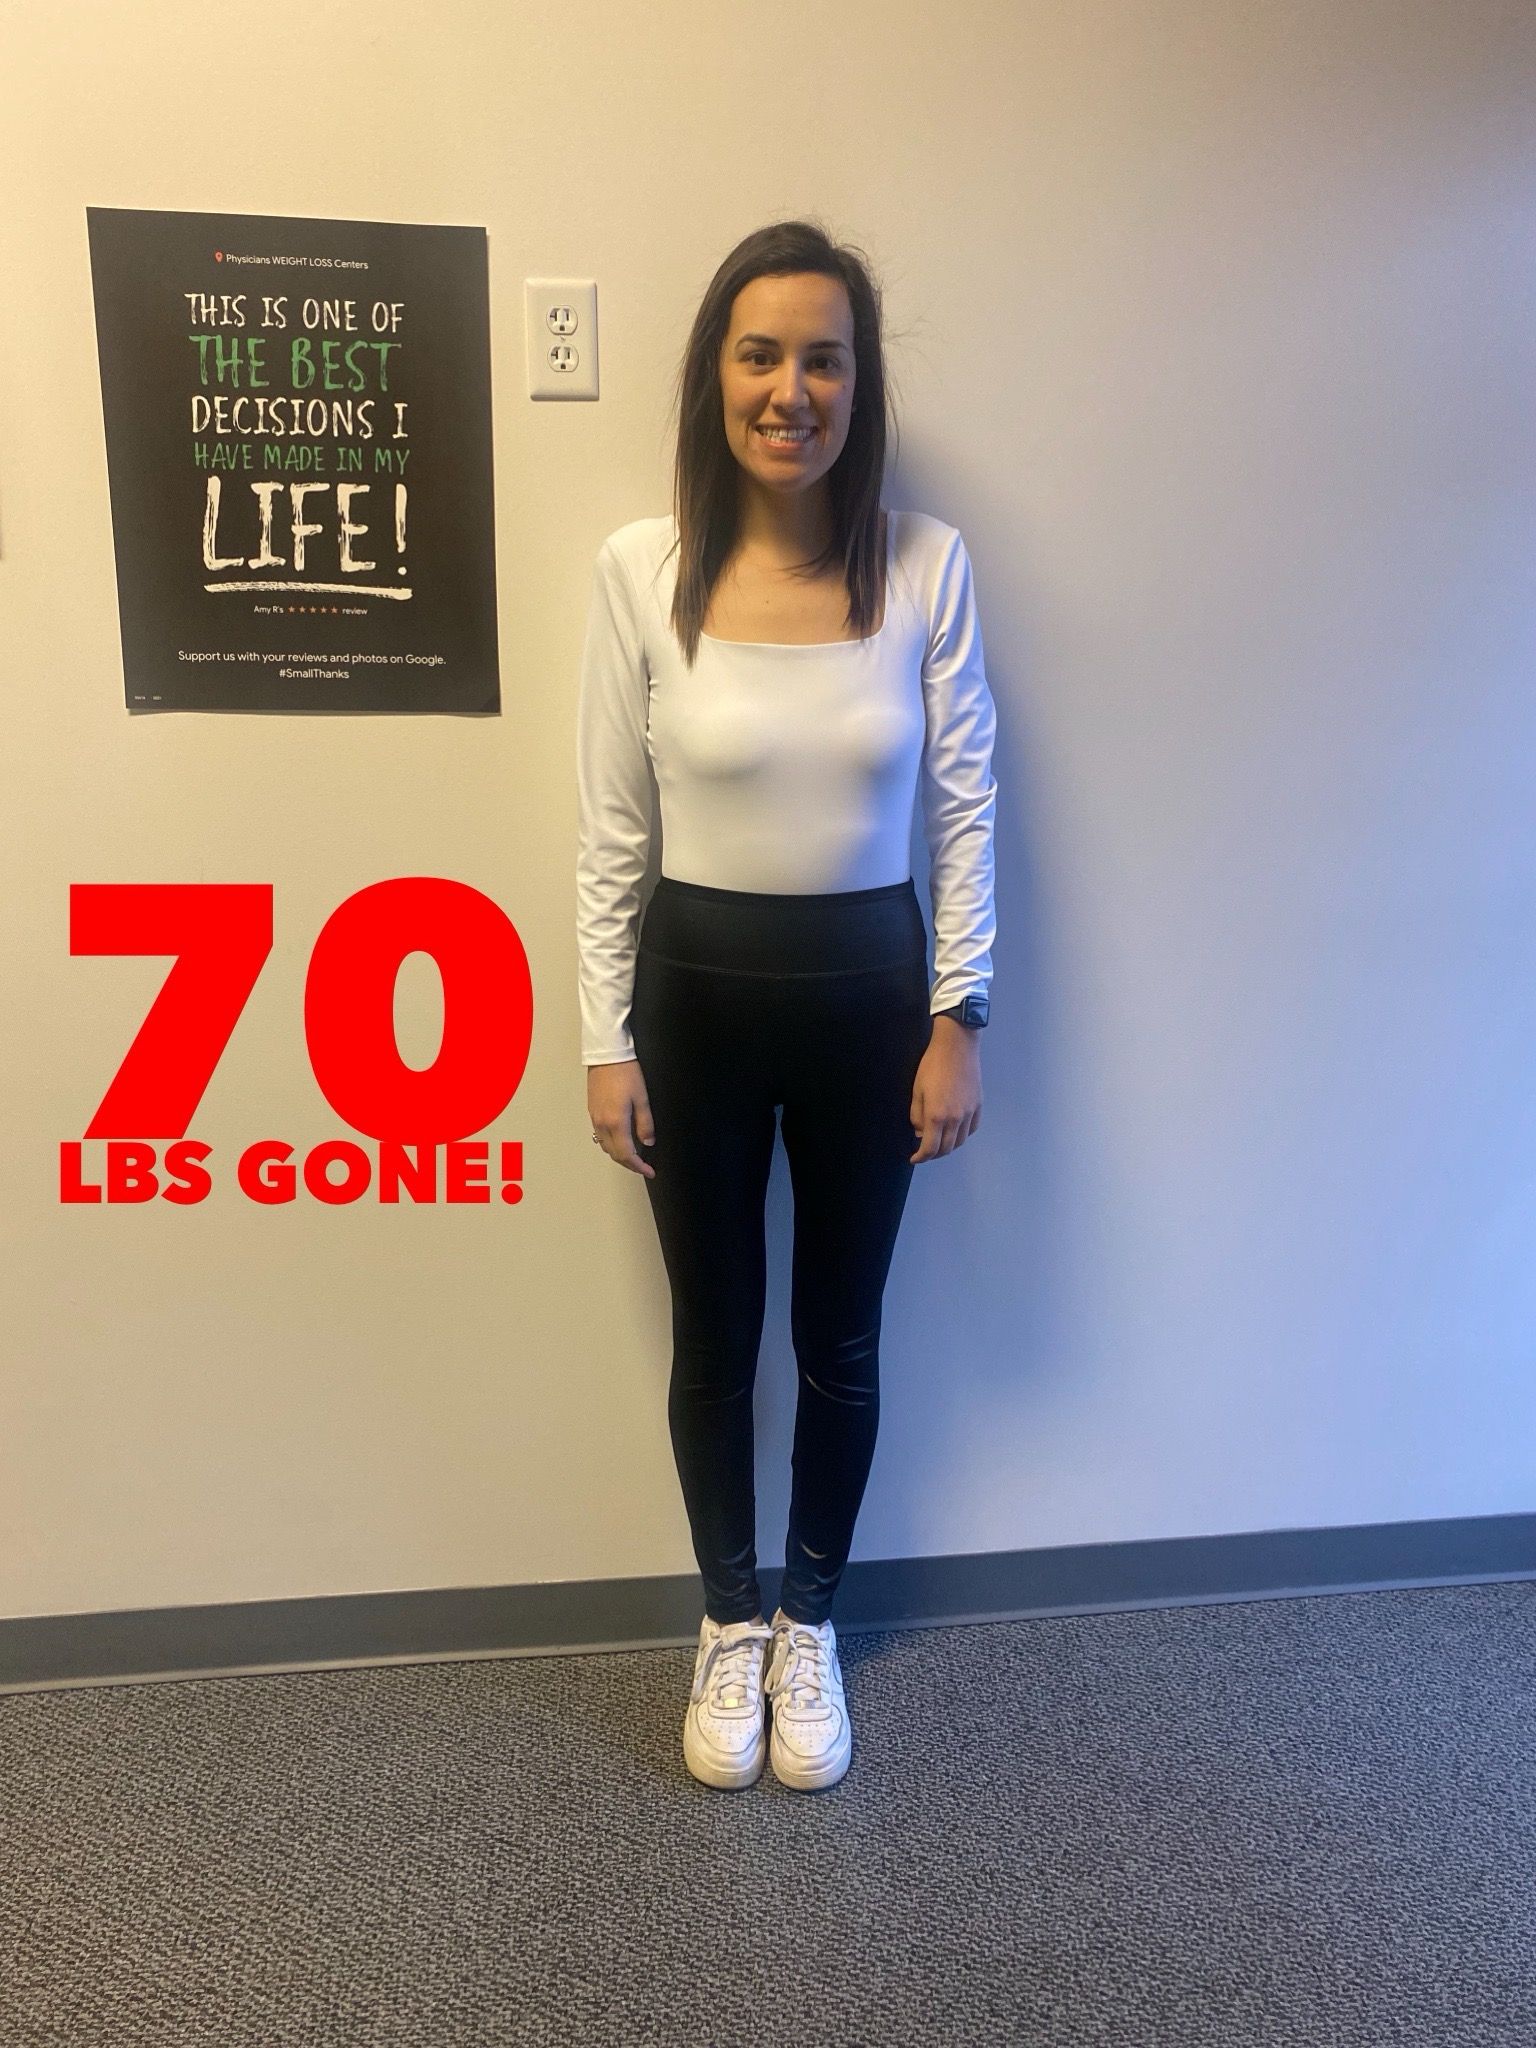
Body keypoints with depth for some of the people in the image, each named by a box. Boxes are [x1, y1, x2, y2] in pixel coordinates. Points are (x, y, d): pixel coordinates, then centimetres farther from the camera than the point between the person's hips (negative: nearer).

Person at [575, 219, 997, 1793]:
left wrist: (957, 1019, -4)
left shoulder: (926, 563, -5)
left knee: (840, 1339, 14)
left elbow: (965, 807, -2)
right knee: (714, 1335, 15)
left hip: (867, 991, 1)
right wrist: (607, 1041, -5)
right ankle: (729, 1621, 40)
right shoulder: (641, 567, -7)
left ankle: (809, 1623, 40)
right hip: (698, 992, 0)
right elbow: (609, 829, -4)